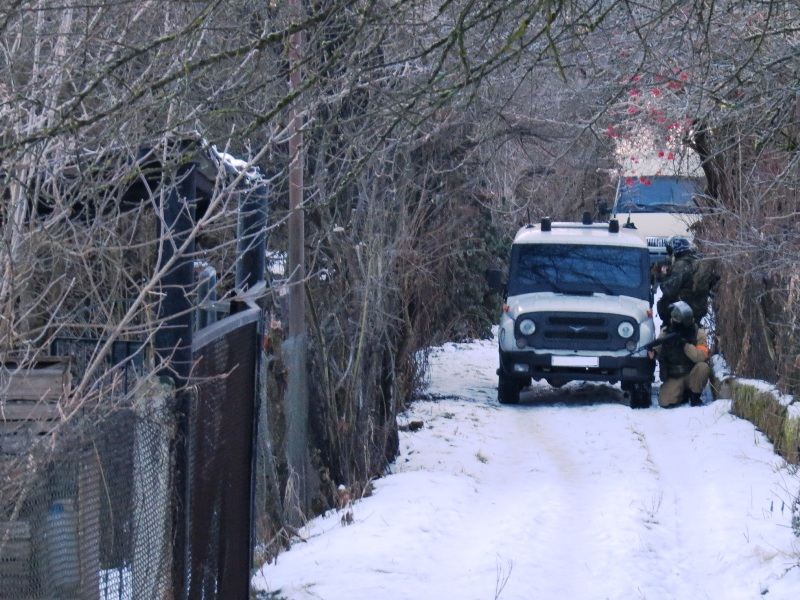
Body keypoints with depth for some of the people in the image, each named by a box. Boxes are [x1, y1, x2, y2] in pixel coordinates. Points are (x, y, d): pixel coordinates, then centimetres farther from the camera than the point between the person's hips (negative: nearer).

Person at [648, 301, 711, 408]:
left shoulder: (698, 333, -10)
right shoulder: (665, 332, -4)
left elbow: (701, 356, -23)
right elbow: (658, 351, 1)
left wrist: (685, 345, -33)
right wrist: (653, 353, -23)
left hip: (692, 374, -1)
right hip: (674, 378, 1)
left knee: (703, 367, -33)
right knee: (665, 402, -21)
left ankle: (694, 396, -7)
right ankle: (683, 394, 15)